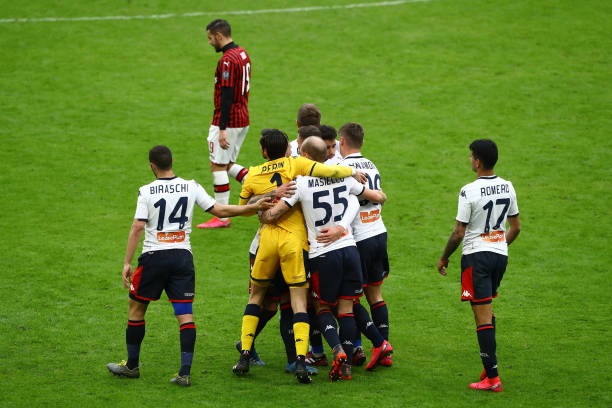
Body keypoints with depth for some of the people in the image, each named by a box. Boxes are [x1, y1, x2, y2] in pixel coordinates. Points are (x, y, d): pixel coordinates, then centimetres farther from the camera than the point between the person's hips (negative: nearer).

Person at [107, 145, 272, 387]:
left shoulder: (146, 192, -5)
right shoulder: (191, 187, 2)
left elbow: (137, 228, -10)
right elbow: (220, 211, 2)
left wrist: (127, 263, -6)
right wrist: (254, 207, 7)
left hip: (154, 257, -2)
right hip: (183, 256, 2)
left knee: (136, 308, 14)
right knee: (185, 314, 1)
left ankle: (131, 366, 21)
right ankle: (185, 372, -6)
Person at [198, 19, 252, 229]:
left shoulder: (227, 60, -19)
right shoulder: (242, 54, 11)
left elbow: (227, 96, -22)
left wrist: (222, 129, -22)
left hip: (228, 121, -9)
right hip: (243, 120, 9)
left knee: (218, 166, 0)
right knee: (228, 164, 18)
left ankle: (222, 217, 5)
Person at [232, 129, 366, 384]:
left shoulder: (253, 176, 8)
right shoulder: (296, 165, 0)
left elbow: (243, 207, 18)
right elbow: (328, 171, -11)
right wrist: (352, 171, 6)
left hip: (268, 238, 2)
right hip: (295, 240, -2)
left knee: (256, 297, 18)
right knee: (299, 302, -1)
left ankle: (245, 356, 12)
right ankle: (300, 360, -16)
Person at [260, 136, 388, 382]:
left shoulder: (301, 183, -11)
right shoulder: (343, 177, 3)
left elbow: (271, 215, -13)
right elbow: (378, 197, 17)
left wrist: (262, 214, 10)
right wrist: (379, 195, 41)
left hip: (322, 254, -3)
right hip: (349, 249, 3)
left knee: (323, 308, 12)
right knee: (346, 309, 9)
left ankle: (338, 350, -11)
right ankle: (346, 365, 7)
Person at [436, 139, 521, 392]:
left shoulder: (469, 192, -17)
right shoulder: (507, 187, 4)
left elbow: (459, 233, -13)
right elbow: (516, 227, 12)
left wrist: (444, 257, 1)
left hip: (476, 257, -7)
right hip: (500, 254, 7)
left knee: (483, 317, -5)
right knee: (487, 311, 22)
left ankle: (492, 378, -6)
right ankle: (490, 367, 21)